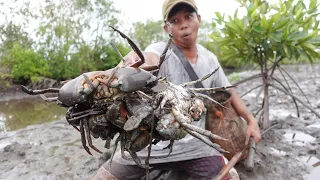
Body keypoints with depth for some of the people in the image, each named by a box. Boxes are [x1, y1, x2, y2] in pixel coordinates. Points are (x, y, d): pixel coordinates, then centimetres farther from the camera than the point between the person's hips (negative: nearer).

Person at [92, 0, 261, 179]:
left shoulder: (210, 59, 2)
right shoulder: (160, 50, -13)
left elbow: (228, 91, 15)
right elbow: (148, 61, -37)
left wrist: (251, 119, 7)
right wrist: (134, 58, -59)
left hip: (194, 146, 3)